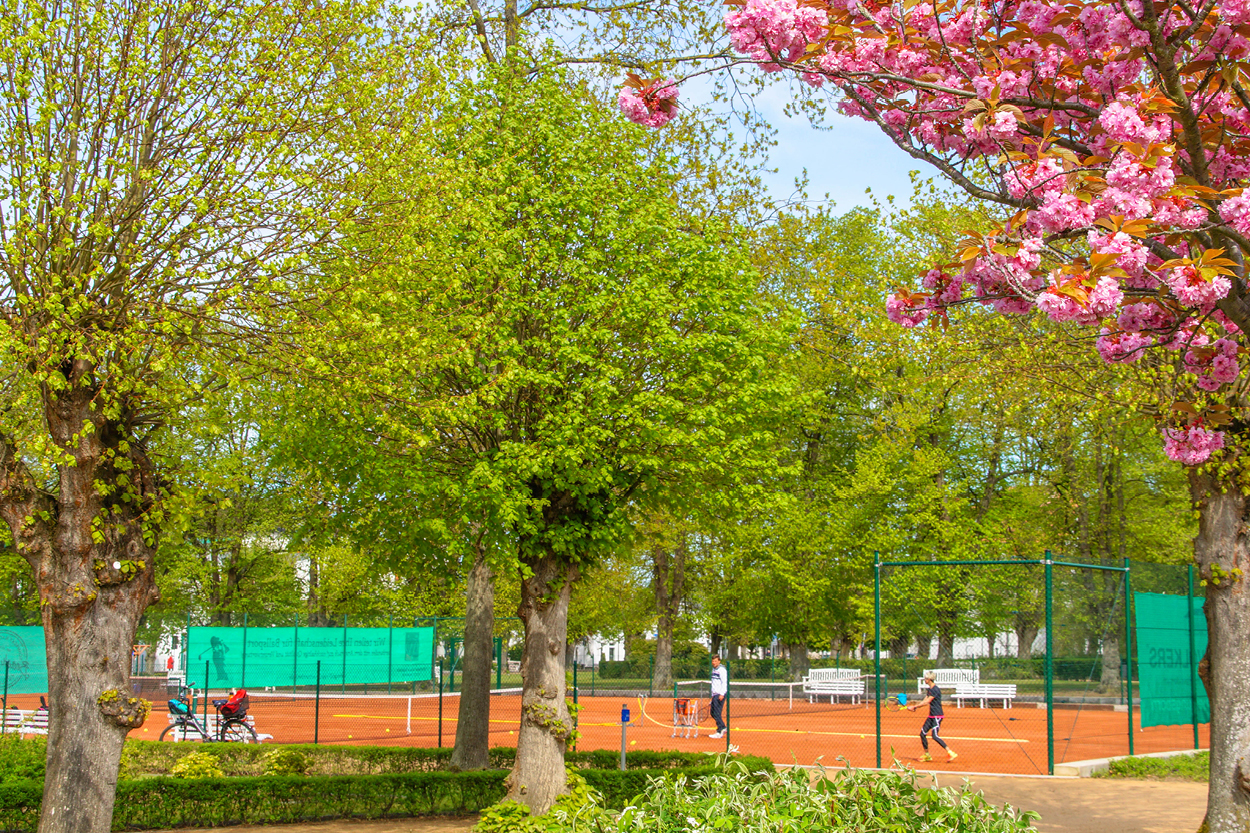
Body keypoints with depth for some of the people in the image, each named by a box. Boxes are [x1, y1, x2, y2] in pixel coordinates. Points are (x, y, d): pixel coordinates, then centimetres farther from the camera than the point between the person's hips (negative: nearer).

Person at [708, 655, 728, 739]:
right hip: (715, 694, 9)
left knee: (717, 713, -10)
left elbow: (724, 682, -17)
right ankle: (723, 728, 18)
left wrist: (722, 694, -25)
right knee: (713, 713, 10)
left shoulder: (722, 669, -10)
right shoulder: (714, 670, 18)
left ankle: (719, 732, -5)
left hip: (720, 695, -9)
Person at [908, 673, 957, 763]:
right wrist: (914, 706, 0)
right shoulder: (929, 689, 13)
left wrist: (914, 706, -15)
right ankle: (927, 755, 20)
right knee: (922, 734, 9)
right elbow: (924, 701, 13)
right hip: (931, 716, 10)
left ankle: (950, 753, -15)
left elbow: (926, 702, -20)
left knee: (935, 736, -17)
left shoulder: (935, 690, -17)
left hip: (937, 716, -10)